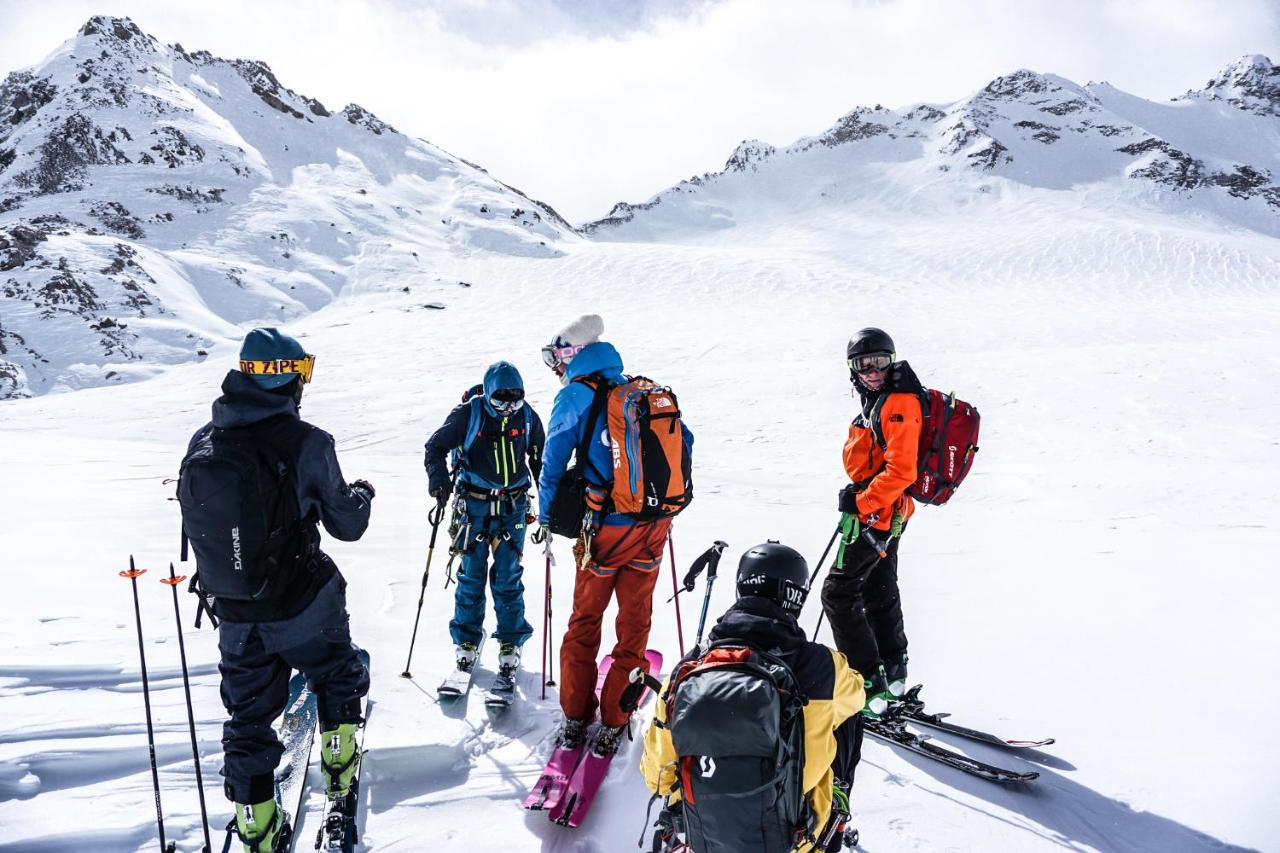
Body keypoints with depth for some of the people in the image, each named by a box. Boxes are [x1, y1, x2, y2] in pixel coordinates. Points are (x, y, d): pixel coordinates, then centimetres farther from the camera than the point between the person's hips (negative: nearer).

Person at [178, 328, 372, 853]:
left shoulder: (203, 443, -4)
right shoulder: (306, 442, -18)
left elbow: (198, 517, 10)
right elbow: (346, 525, -7)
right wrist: (362, 495, 15)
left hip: (233, 612, 4)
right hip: (303, 606, -4)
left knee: (249, 712, 17)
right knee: (337, 677, 25)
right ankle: (339, 768, 34)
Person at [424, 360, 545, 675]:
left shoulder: (527, 416, -2)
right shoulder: (469, 413, -10)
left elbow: (540, 458, 10)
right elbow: (436, 445, -3)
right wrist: (438, 476, -20)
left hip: (514, 504, 1)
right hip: (475, 502, -1)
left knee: (508, 575, 2)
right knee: (471, 572, 2)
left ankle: (511, 641, 16)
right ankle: (467, 639, 19)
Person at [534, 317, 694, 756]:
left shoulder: (575, 395, -7)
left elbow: (553, 464, -7)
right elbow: (684, 438, 15)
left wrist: (545, 519, 6)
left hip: (607, 528, -4)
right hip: (654, 525, 4)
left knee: (584, 621, 14)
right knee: (634, 623, 13)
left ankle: (576, 718, 20)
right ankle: (613, 723, 19)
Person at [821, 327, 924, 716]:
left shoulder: (899, 404, -20)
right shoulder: (877, 402, 12)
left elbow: (901, 470, -27)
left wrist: (863, 502, -24)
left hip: (875, 513, -11)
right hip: (886, 513, 11)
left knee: (839, 594, -5)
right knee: (879, 592, 21)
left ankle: (869, 685, -1)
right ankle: (892, 672, 35)